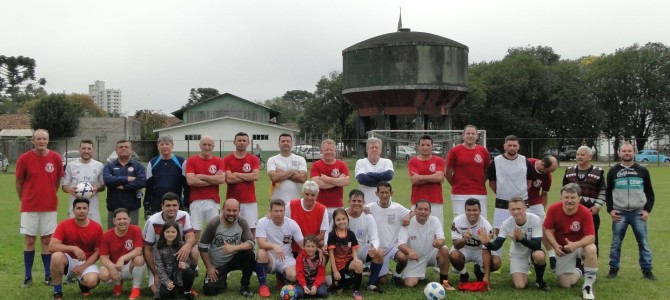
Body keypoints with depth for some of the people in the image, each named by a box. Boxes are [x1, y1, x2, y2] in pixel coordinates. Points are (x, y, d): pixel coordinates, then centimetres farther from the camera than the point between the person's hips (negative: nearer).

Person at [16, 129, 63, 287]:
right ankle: (28, 276, 14)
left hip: (50, 207, 1)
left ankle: (48, 274, 14)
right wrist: (25, 200, 10)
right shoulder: (24, 159, -7)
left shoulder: (56, 158, -3)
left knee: (47, 240, 7)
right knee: (29, 240, 4)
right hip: (29, 207, -1)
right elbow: (19, 183, 4)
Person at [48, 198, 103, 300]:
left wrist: (83, 266, -14)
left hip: (87, 262, 0)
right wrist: (73, 248, -32)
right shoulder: (64, 225, -11)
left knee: (92, 281, -32)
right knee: (57, 256, -35)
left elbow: (97, 251, -2)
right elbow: (52, 247, -20)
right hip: (69, 260, 0)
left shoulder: (97, 228, -8)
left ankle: (83, 284, 11)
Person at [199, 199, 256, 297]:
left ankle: (244, 286, -6)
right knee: (209, 290, -18)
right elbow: (203, 247, -9)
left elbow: (251, 243, -20)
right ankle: (222, 282, 19)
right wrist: (209, 267, -9)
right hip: (216, 265, -1)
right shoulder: (213, 224, -16)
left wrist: (234, 248, -36)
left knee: (249, 255, -28)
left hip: (234, 259, 1)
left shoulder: (242, 223, -12)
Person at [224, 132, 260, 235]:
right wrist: (248, 176, -6)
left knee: (252, 228, 2)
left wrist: (237, 174, -9)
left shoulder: (253, 159, 5)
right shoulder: (227, 160, 2)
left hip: (250, 201, 1)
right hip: (232, 200, -1)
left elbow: (255, 176, -11)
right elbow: (228, 179, -11)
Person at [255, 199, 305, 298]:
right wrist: (274, 246, -45)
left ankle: (281, 276, 12)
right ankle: (263, 285, -15)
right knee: (261, 252, -35)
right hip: (270, 260, -1)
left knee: (293, 276, -29)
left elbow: (303, 244, -2)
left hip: (286, 259, 1)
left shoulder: (292, 224, -5)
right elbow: (261, 244, -25)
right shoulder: (262, 223, -12)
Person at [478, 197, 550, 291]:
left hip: (533, 250, -1)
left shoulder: (535, 220, -27)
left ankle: (539, 280, -6)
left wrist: (521, 239, -46)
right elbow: (497, 245, -24)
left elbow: (537, 245, -30)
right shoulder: (507, 223, -21)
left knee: (539, 256, -38)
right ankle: (523, 275, 23)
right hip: (517, 255, 1)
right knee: (519, 285, -15)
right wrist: (487, 243, -46)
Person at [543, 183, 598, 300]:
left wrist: (575, 245, -45)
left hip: (581, 245, -2)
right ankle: (578, 271, 37)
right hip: (563, 248, 2)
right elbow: (547, 230, -12)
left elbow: (591, 237, -27)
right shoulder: (553, 209, -20)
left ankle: (588, 286, -18)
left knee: (591, 250, -38)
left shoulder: (585, 212, -25)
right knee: (564, 284, -2)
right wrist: (555, 246, -28)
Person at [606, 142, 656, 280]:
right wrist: (610, 209, -1)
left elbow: (650, 193, 9)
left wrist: (648, 209, -2)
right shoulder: (613, 171, 7)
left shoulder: (642, 171, 6)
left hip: (638, 213, 0)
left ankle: (647, 270, 11)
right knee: (616, 243, 3)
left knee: (643, 242, 2)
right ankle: (614, 269, 13)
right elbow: (608, 192, 11)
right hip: (619, 213, 0)